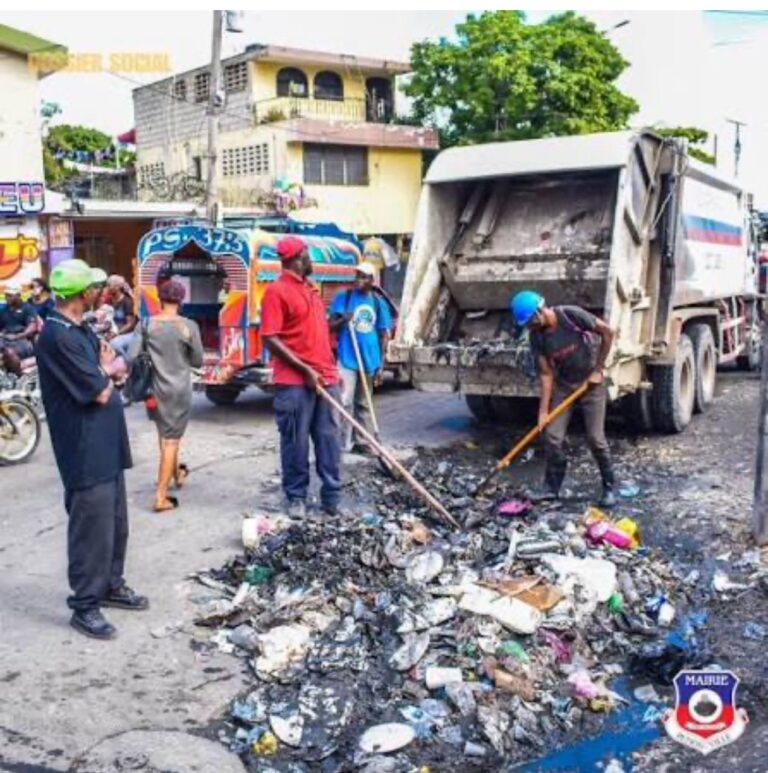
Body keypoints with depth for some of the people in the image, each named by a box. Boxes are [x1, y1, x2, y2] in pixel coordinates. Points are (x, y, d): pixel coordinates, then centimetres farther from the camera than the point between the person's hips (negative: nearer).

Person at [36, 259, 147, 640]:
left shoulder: (80, 330, 11)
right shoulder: (58, 337, -21)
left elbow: (117, 366, 15)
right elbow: (100, 392, -20)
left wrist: (106, 369, -7)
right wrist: (107, 371, 1)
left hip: (106, 445, 10)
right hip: (85, 452, -10)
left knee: (116, 522, 19)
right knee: (92, 529, -1)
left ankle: (111, 586, 34)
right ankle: (84, 606, 12)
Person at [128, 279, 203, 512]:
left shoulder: (146, 324, -5)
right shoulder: (189, 326, -8)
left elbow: (131, 356, -8)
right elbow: (197, 361, -2)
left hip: (157, 388, 3)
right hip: (180, 389, -3)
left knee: (164, 435, 24)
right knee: (171, 440, 1)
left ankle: (176, 473, 45)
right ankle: (161, 497, 0)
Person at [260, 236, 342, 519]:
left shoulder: (310, 288, 17)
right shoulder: (277, 291, -8)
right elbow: (270, 339, -14)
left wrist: (332, 370, 18)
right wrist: (304, 370, -17)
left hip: (325, 378, 7)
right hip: (295, 382, -7)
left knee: (329, 439, 8)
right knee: (296, 442, 2)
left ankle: (332, 498, 15)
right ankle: (296, 497, 15)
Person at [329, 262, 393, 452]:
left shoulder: (379, 303, 6)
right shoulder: (343, 297, 0)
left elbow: (383, 335, 9)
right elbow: (331, 326, -2)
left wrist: (380, 365, 6)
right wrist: (342, 320, -25)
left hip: (369, 360, 3)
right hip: (347, 359, -3)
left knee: (363, 403, 13)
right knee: (345, 402, -10)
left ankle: (361, 441, 22)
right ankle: (342, 443, -6)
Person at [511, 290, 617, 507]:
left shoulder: (571, 315, -24)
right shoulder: (537, 337, -10)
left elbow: (607, 332, -14)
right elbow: (546, 374, -6)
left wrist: (598, 369, -11)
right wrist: (543, 411, -10)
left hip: (591, 383, -4)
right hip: (563, 386, 4)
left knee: (595, 438, -5)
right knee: (553, 437, -2)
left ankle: (609, 487, 12)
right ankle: (552, 487, 13)